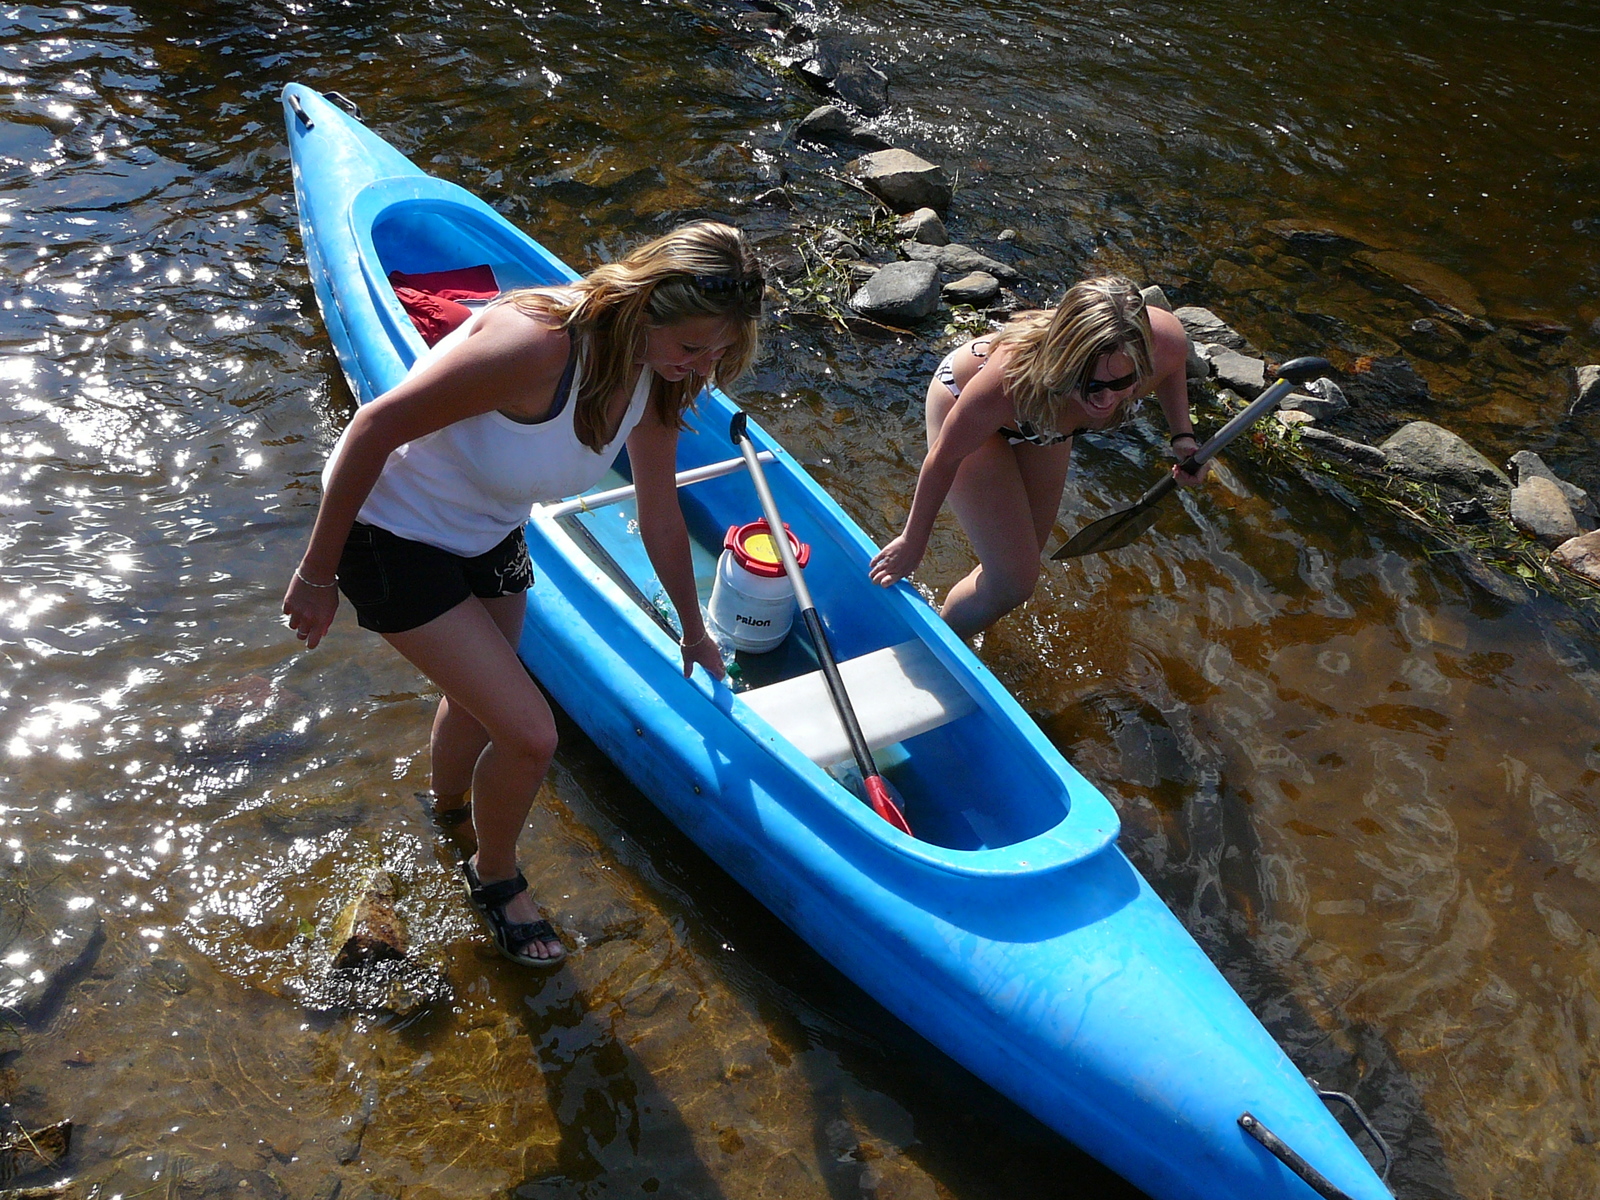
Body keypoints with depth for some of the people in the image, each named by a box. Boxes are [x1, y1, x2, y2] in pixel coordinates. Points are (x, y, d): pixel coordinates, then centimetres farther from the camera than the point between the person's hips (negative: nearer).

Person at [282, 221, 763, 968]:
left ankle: (448, 813, 61)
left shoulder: (654, 374, -11)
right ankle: (495, 876, 22)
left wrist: (693, 632, 16)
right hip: (392, 533, -7)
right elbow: (375, 427, -30)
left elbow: (661, 519, 4)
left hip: (489, 538, 7)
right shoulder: (538, 343, -37)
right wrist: (317, 575, -21)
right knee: (530, 735, -10)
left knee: (477, 703, 27)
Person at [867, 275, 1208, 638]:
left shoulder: (1165, 340, -36)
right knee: (1014, 582, -9)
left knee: (1027, 554, 19)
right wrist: (913, 541, -13)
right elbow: (945, 458, -27)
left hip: (1041, 418, 5)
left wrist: (1183, 435, -18)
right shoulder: (1016, 377, -47)